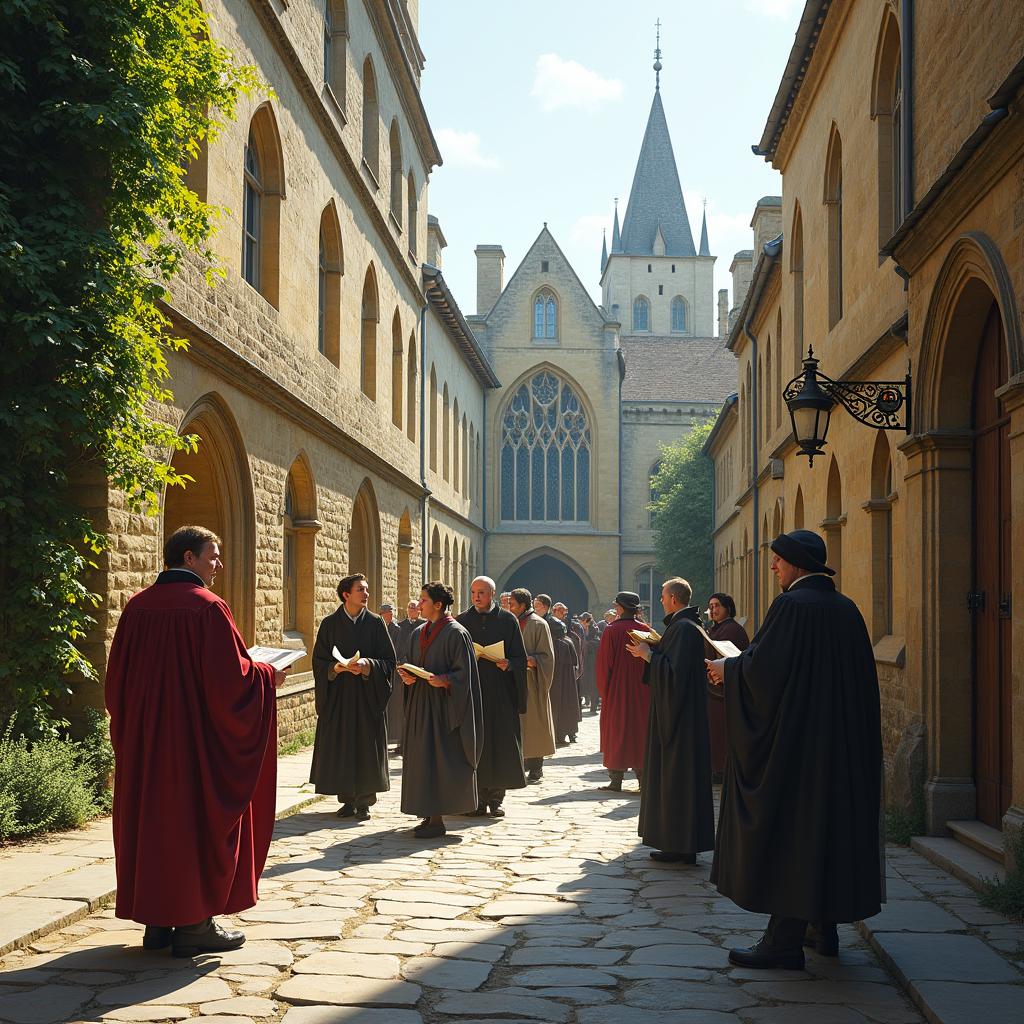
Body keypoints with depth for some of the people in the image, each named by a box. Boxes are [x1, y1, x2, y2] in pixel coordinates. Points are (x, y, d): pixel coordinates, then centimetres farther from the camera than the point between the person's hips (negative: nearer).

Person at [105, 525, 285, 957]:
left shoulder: (136, 607, 4)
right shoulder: (208, 607, -14)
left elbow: (116, 679, 9)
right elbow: (233, 678, -17)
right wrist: (268, 675, 2)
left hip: (144, 741, 6)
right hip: (197, 740, -6)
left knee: (152, 816, 12)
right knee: (199, 819, 4)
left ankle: (156, 920, 19)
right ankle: (193, 923, 8)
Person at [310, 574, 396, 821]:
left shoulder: (375, 623, 1)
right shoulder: (330, 624, 2)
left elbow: (388, 661, 0)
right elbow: (319, 661, 3)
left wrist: (368, 665, -17)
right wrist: (335, 668, -16)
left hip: (367, 695, -1)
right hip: (338, 696, 1)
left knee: (366, 747, 0)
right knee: (340, 747, 2)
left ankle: (364, 801, 7)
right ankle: (347, 799, 13)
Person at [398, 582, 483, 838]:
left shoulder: (456, 633, -9)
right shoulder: (419, 633, 14)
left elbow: (464, 672, -11)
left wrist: (443, 680, -26)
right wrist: (407, 677, 0)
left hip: (442, 706, -8)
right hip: (420, 704, 8)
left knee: (439, 759, -7)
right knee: (420, 758, 8)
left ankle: (437, 819, -2)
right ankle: (429, 814, 14)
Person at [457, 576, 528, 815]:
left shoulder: (507, 620, 4)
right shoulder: (463, 621, 8)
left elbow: (520, 657, 4)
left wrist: (508, 664, -15)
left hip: (501, 691, -1)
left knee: (501, 742, -1)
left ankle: (496, 797, 9)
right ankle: (479, 797, 5)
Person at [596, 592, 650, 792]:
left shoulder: (611, 631, -9)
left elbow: (604, 664, -7)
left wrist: (603, 691, 2)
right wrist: (650, 689, 10)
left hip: (616, 691, -3)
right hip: (642, 692, 3)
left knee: (616, 732, 4)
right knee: (641, 732, 9)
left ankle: (616, 780, 2)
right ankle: (644, 778, 4)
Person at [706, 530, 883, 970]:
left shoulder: (791, 605, -15)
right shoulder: (846, 609, 8)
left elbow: (763, 667, -20)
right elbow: (859, 678, 15)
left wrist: (728, 669, -1)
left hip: (794, 739, -8)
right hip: (842, 741, 8)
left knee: (788, 830, -4)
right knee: (830, 822, 15)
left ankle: (785, 940, -3)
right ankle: (824, 925, 23)